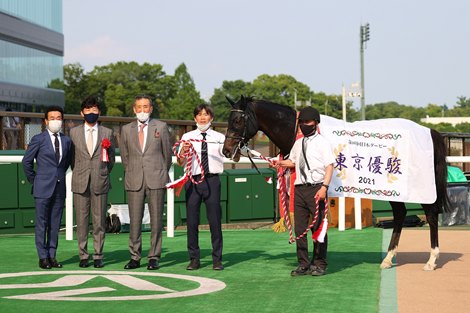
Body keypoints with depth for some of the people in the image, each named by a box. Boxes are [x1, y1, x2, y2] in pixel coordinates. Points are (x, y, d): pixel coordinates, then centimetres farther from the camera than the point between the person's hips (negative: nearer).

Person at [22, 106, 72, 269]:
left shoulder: (67, 140, 9)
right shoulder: (38, 139, -3)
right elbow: (27, 161, 3)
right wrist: (34, 180, 4)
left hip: (59, 188, 4)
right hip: (43, 188, -4)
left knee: (55, 224, 7)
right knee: (41, 224, -2)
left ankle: (52, 256, 13)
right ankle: (43, 257, 3)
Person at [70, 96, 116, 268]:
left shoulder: (107, 133, 8)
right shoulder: (74, 132, 8)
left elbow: (111, 159, 12)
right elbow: (72, 157, 12)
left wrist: (102, 175, 4)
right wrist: (78, 175, 9)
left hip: (100, 183, 0)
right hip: (80, 183, 0)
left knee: (99, 221, 1)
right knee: (82, 221, 1)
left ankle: (98, 256, 7)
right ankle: (83, 256, 8)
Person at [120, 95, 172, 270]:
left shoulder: (161, 127, 6)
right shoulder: (126, 130, 11)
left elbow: (167, 153, 12)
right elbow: (124, 156, 17)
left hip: (156, 179, -1)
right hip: (134, 181, 1)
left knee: (156, 219, -1)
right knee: (134, 220, 0)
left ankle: (154, 257, 4)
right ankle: (135, 257, 6)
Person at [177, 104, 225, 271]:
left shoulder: (219, 138, 8)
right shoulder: (187, 137, 8)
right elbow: (180, 163, 5)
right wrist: (183, 151, -14)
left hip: (212, 180, -1)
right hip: (193, 180, 1)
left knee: (215, 220, 0)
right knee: (192, 221, 4)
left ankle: (217, 259, 8)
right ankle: (194, 259, 14)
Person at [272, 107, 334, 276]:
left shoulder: (322, 142, -3)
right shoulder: (298, 143, 15)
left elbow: (329, 166, -8)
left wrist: (324, 187, -19)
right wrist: (281, 163, 7)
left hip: (316, 188, -6)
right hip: (299, 188, 6)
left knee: (318, 227, 0)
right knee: (299, 227, 6)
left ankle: (319, 264, 8)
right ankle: (303, 264, 13)